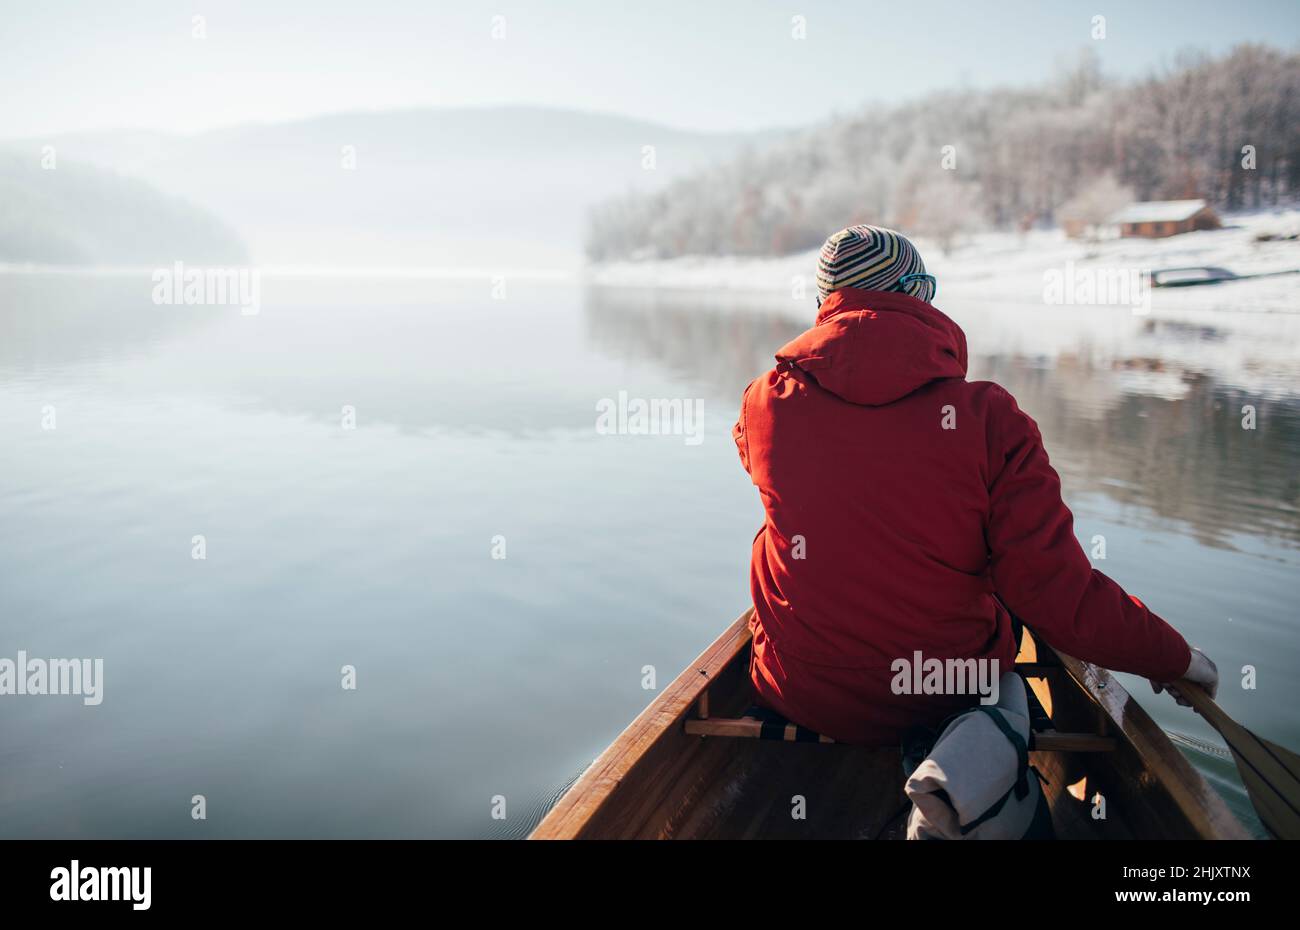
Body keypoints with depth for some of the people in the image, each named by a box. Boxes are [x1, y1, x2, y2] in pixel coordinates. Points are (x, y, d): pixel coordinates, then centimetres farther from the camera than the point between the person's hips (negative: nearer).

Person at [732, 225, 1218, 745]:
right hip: (951, 704, 0)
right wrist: (1175, 658, -2)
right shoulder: (990, 418, -18)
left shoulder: (766, 405, -12)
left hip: (799, 702, 1)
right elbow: (1059, 596, -19)